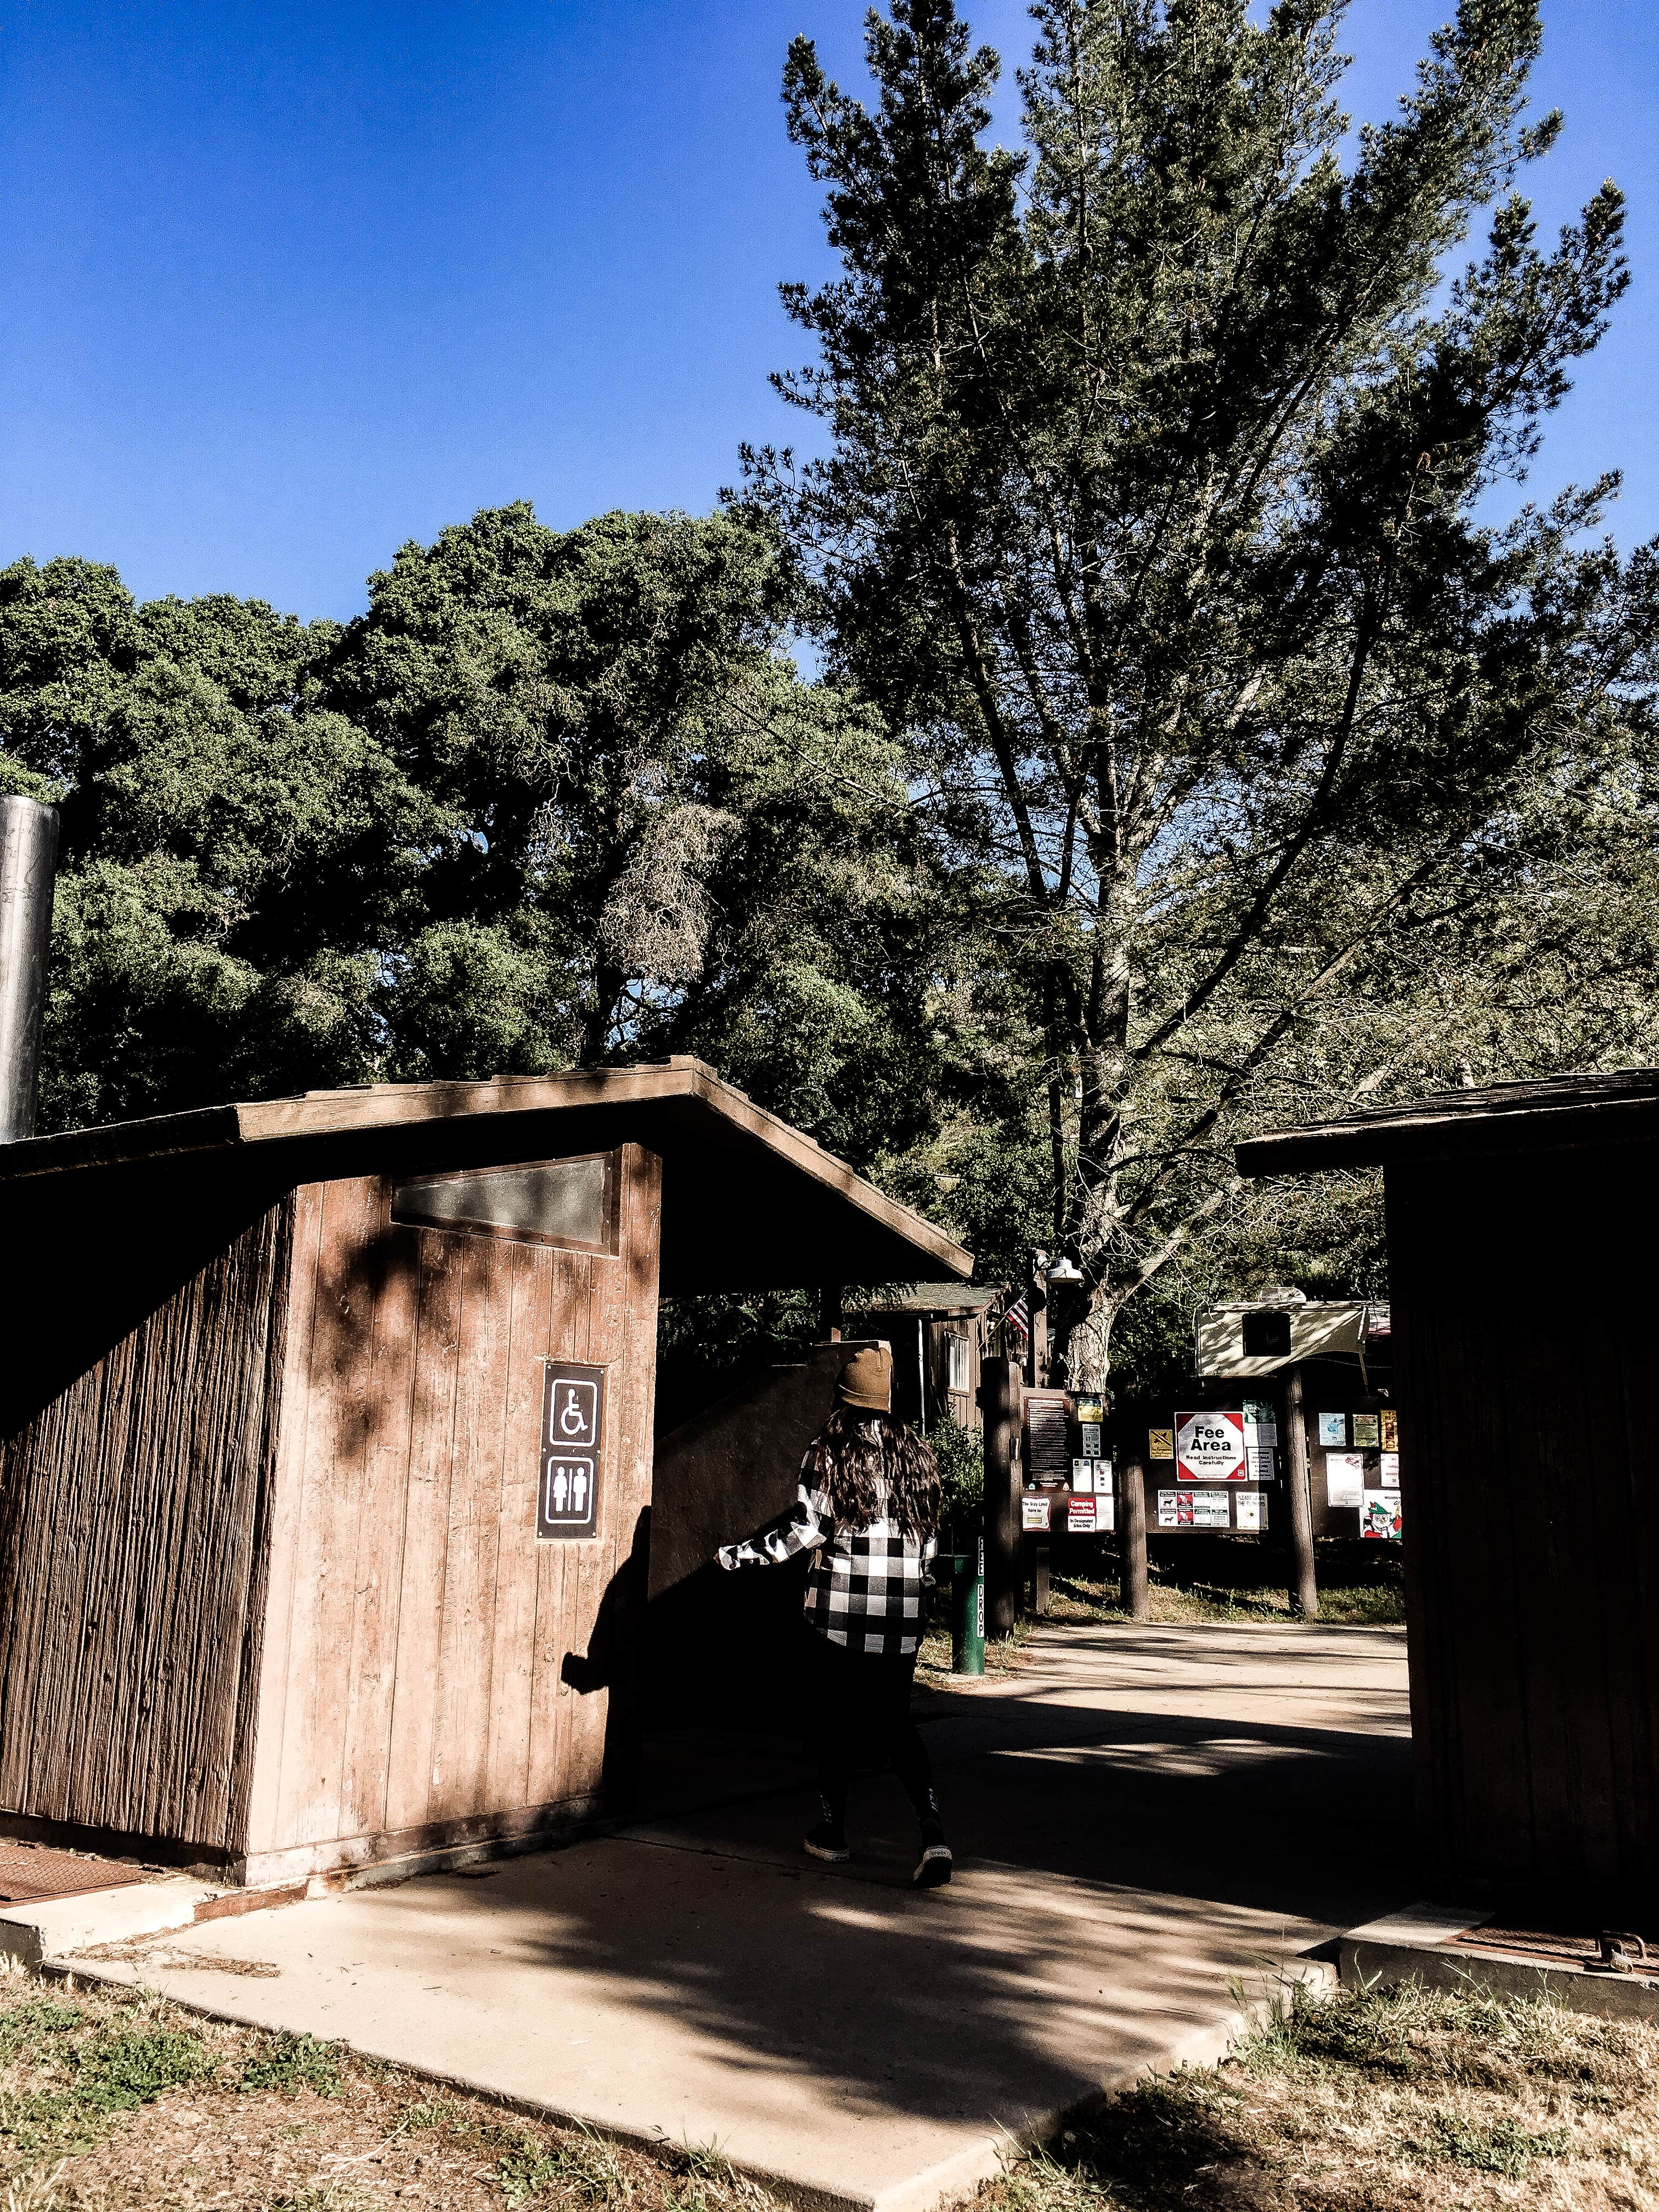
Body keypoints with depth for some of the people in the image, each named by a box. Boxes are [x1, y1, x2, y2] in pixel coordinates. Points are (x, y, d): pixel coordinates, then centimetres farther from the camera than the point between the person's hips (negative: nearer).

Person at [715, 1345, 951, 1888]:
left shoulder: (828, 1450, -5)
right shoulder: (916, 1452, 7)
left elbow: (806, 1525, -12)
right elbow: (929, 1537, 11)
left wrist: (738, 1555, -3)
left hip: (840, 1605, -3)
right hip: (903, 1616, 3)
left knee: (835, 1720, 13)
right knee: (895, 1723, 10)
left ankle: (832, 1831, 24)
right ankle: (933, 1833, -6)